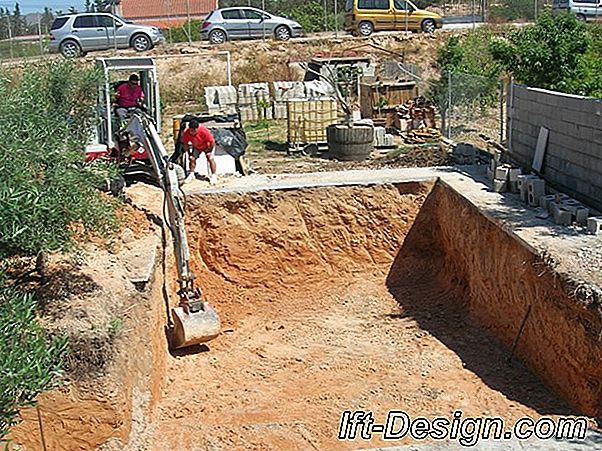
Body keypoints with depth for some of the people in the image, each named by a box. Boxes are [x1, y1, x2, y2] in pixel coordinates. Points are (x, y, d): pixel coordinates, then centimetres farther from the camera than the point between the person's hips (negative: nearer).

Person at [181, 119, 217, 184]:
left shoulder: (204, 131, -40)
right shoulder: (186, 133, -29)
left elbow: (212, 142, -29)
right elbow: (185, 144, -10)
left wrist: (208, 151, -17)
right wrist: (189, 153, -8)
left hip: (207, 146, -4)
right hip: (196, 147, 4)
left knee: (210, 158, -16)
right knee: (192, 158, -2)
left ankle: (214, 176, -10)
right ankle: (191, 175, 17)